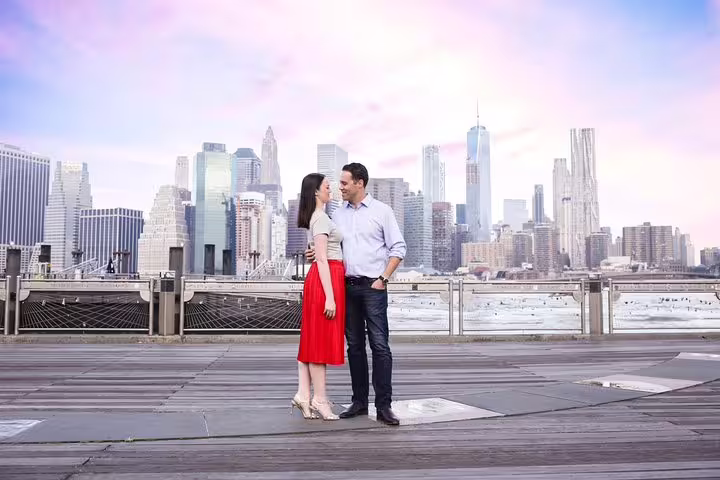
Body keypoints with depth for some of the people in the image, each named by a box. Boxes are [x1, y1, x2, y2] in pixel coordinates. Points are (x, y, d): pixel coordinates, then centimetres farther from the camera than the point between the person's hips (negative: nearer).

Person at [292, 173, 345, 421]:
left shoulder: (318, 217, 20)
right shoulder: (321, 218, -10)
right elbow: (322, 260, -17)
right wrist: (330, 296, -21)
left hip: (322, 279, 10)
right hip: (325, 280, -10)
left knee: (312, 339, 7)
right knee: (321, 340, -5)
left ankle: (303, 394, 9)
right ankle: (320, 400, 2)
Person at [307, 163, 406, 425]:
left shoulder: (381, 211, 0)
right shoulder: (337, 214, 13)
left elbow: (398, 248, -1)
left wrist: (383, 279, -8)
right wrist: (317, 253, -3)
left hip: (373, 287, -5)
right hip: (347, 286, 5)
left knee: (380, 346, -7)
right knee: (354, 346, 9)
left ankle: (383, 406, -4)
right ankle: (359, 401, 17)